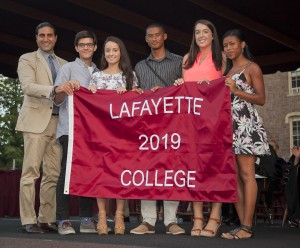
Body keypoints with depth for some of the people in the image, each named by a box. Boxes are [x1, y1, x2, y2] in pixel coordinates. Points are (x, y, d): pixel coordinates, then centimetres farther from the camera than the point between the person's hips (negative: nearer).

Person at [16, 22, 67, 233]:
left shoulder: (64, 64, 22)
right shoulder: (27, 59, 6)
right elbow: (28, 86, -11)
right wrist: (53, 90, -26)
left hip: (58, 122, 5)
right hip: (37, 120, -5)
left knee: (53, 173, 2)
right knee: (31, 171, -7)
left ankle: (47, 219, 8)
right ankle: (29, 220, -5)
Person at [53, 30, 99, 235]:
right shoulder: (68, 68, 8)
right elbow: (57, 100, 1)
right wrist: (62, 90, -22)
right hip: (70, 129, -4)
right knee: (68, 171, -8)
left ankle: (87, 220, 6)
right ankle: (63, 220, -6)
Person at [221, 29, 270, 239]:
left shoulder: (252, 68, 2)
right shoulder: (228, 70, 22)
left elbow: (261, 99, -5)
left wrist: (237, 91, -15)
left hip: (245, 125, -7)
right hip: (229, 125, 7)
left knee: (247, 175, -10)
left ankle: (247, 227, -11)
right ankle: (243, 224, 5)